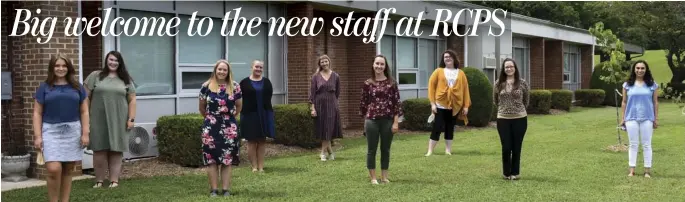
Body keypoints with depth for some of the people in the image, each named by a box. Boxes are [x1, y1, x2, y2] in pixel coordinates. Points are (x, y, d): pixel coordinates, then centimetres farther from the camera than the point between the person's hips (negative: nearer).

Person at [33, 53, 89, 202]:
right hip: (51, 131, -2)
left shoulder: (77, 87, 9)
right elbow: (37, 113, 4)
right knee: (54, 169, -14)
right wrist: (37, 136, -4)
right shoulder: (44, 87, 6)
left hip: (73, 131, 2)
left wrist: (85, 133, 0)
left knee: (68, 170, 6)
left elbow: (84, 112, 9)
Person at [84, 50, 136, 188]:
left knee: (116, 149, 1)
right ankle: (99, 180, 8)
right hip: (99, 120, -1)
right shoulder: (95, 76, 5)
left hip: (118, 121, 1)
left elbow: (132, 100, 6)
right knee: (99, 149, 1)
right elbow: (86, 97, 5)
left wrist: (131, 119, -1)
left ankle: (114, 180, 5)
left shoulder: (126, 79, 8)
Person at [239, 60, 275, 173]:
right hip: (250, 114, -3)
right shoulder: (245, 82, -1)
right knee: (252, 141, 1)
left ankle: (261, 166, 10)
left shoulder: (266, 82, 10)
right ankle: (254, 166, 7)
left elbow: (269, 96, 12)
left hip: (264, 114, 3)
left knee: (262, 141, 5)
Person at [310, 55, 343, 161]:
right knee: (322, 129, 3)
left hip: (331, 105, 0)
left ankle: (323, 152, 3)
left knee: (328, 129, -3)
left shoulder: (335, 76, 2)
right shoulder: (316, 76, 0)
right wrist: (313, 108, -8)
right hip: (319, 105, 0)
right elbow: (312, 92, -2)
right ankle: (331, 152, 15)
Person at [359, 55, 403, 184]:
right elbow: (364, 103, 6)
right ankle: (373, 177, 13)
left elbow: (397, 103, 0)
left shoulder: (391, 83, 1)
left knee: (386, 149, 9)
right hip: (372, 120, 0)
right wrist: (365, 120, 6)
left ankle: (384, 176, 20)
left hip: (388, 120, 0)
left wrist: (396, 122, -5)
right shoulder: (368, 83, 1)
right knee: (371, 150, 4)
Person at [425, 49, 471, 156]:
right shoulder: (438, 71, 2)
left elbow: (465, 89, 5)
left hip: (455, 106, 2)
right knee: (437, 128, -3)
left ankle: (448, 150, 17)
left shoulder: (460, 73, 6)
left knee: (450, 128, 10)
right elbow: (431, 86, -1)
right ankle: (430, 151, 2)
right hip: (440, 105, -2)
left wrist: (466, 105, 0)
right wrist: (432, 103, -8)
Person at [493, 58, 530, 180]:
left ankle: (515, 173, 16)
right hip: (503, 119, 0)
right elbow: (495, 100, 14)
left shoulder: (522, 83, -2)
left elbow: (526, 99, 11)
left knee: (516, 147, 5)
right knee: (506, 147, 0)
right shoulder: (499, 84, 0)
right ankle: (506, 172, 15)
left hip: (520, 118, 0)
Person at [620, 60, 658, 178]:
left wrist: (656, 119, 1)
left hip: (647, 119, -1)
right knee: (633, 144, 6)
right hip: (631, 118, 1)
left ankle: (647, 171, 10)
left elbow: (655, 102, 4)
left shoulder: (652, 85, 2)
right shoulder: (628, 85, 4)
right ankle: (632, 170, 10)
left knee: (646, 145, 5)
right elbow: (624, 102, 7)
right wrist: (623, 118, 4)